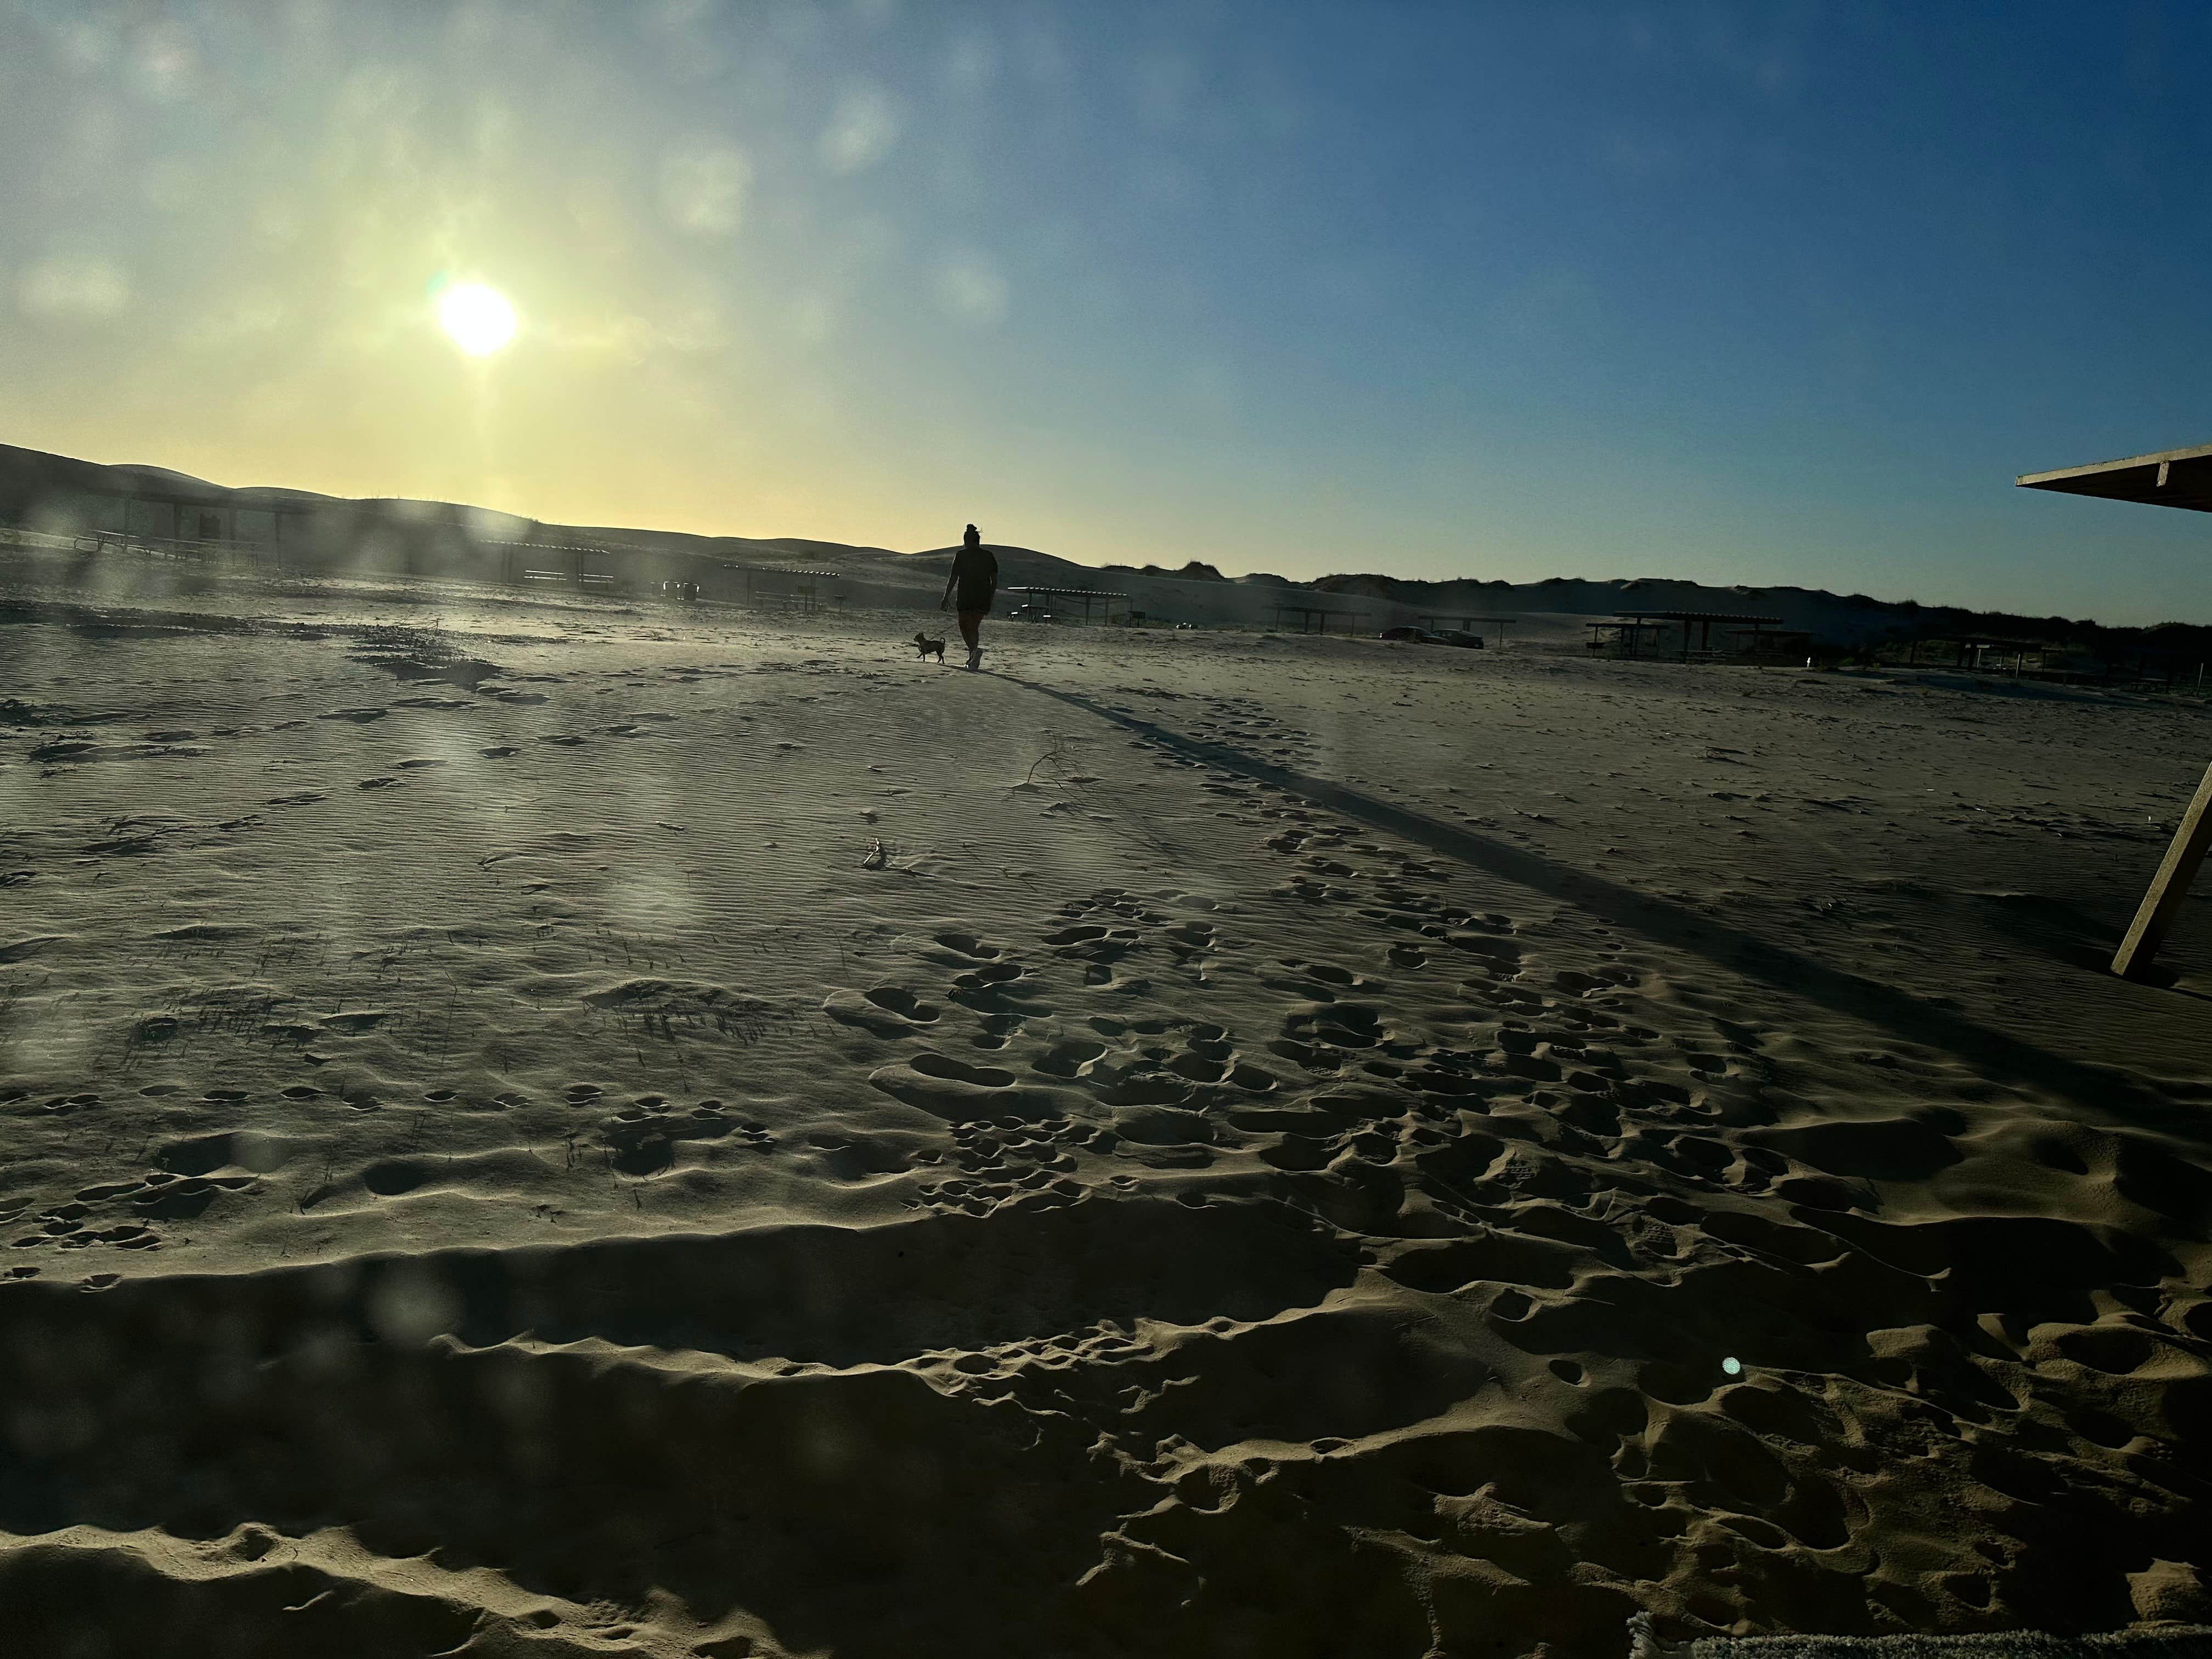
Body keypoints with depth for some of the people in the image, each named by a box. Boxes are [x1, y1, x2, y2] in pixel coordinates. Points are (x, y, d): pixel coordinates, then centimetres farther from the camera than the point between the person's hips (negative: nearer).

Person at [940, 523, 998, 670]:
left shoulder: (961, 555, -2)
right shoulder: (989, 556, 7)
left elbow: (953, 578, -4)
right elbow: (995, 580, 7)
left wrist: (946, 597, 2)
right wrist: (990, 599, 15)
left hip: (965, 597, -3)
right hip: (983, 598, 3)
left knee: (964, 627, 10)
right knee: (974, 627, 17)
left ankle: (974, 649, -14)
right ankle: (974, 653, -2)